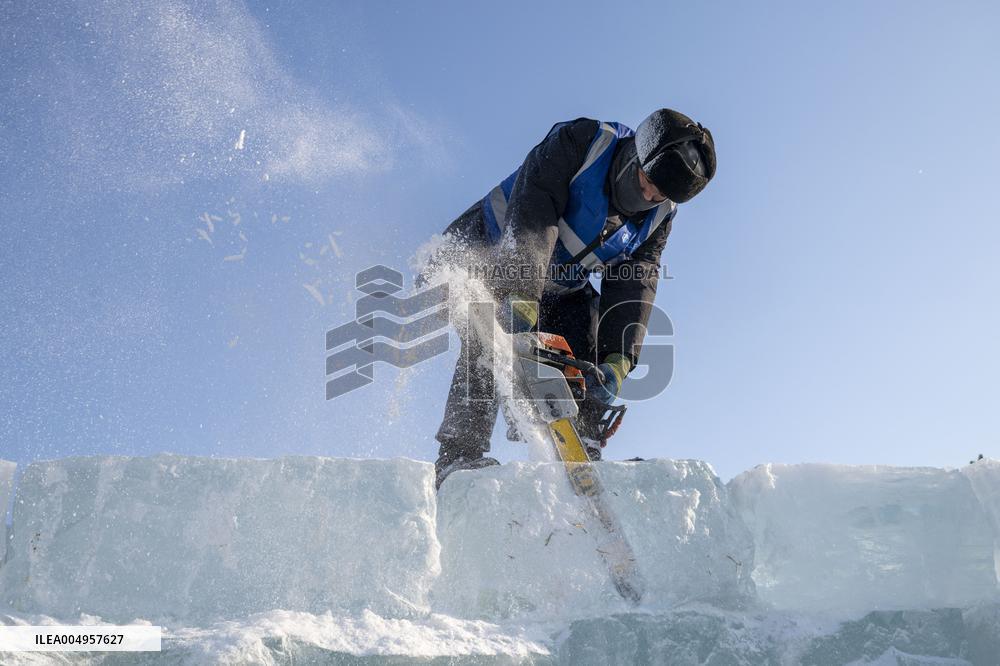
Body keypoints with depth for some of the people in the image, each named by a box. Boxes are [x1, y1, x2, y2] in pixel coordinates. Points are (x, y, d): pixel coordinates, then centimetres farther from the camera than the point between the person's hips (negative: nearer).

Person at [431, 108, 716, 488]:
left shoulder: (659, 216, -6)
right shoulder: (580, 142, -24)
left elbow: (634, 286, -12)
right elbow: (532, 216, -36)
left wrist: (617, 360, -26)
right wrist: (522, 297, -49)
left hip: (556, 290, 6)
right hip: (487, 253, -6)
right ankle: (459, 454, -31)